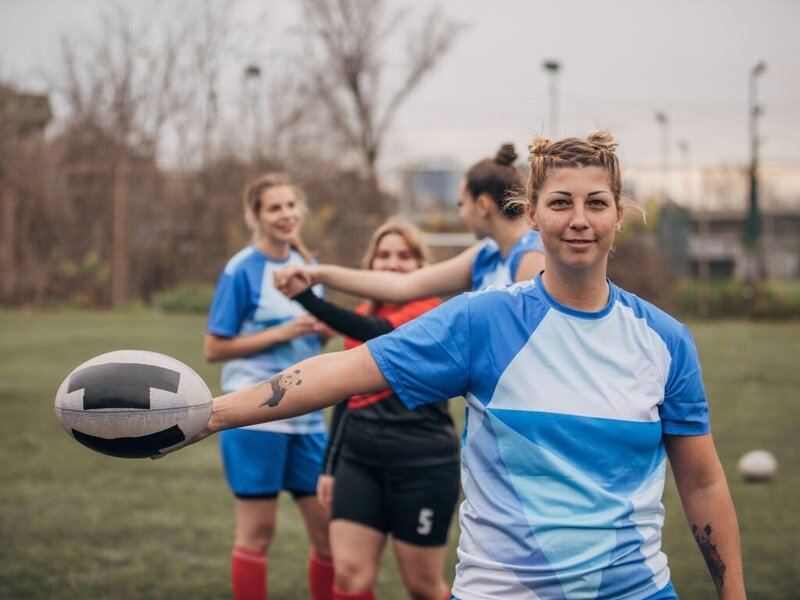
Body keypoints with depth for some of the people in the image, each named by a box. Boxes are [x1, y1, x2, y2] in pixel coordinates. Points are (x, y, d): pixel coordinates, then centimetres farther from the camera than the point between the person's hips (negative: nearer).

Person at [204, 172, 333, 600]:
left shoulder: (306, 264, 10)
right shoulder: (243, 270, -8)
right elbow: (214, 348, -9)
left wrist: (320, 329, -2)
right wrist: (283, 332, -16)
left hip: (306, 415, 6)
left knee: (330, 525, 5)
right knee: (257, 531, 0)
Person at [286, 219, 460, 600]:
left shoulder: (431, 312, -9)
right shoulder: (363, 316, 11)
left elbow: (380, 334, -29)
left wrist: (306, 297, -38)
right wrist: (330, 466, 17)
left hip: (423, 465, -5)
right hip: (360, 459, 5)